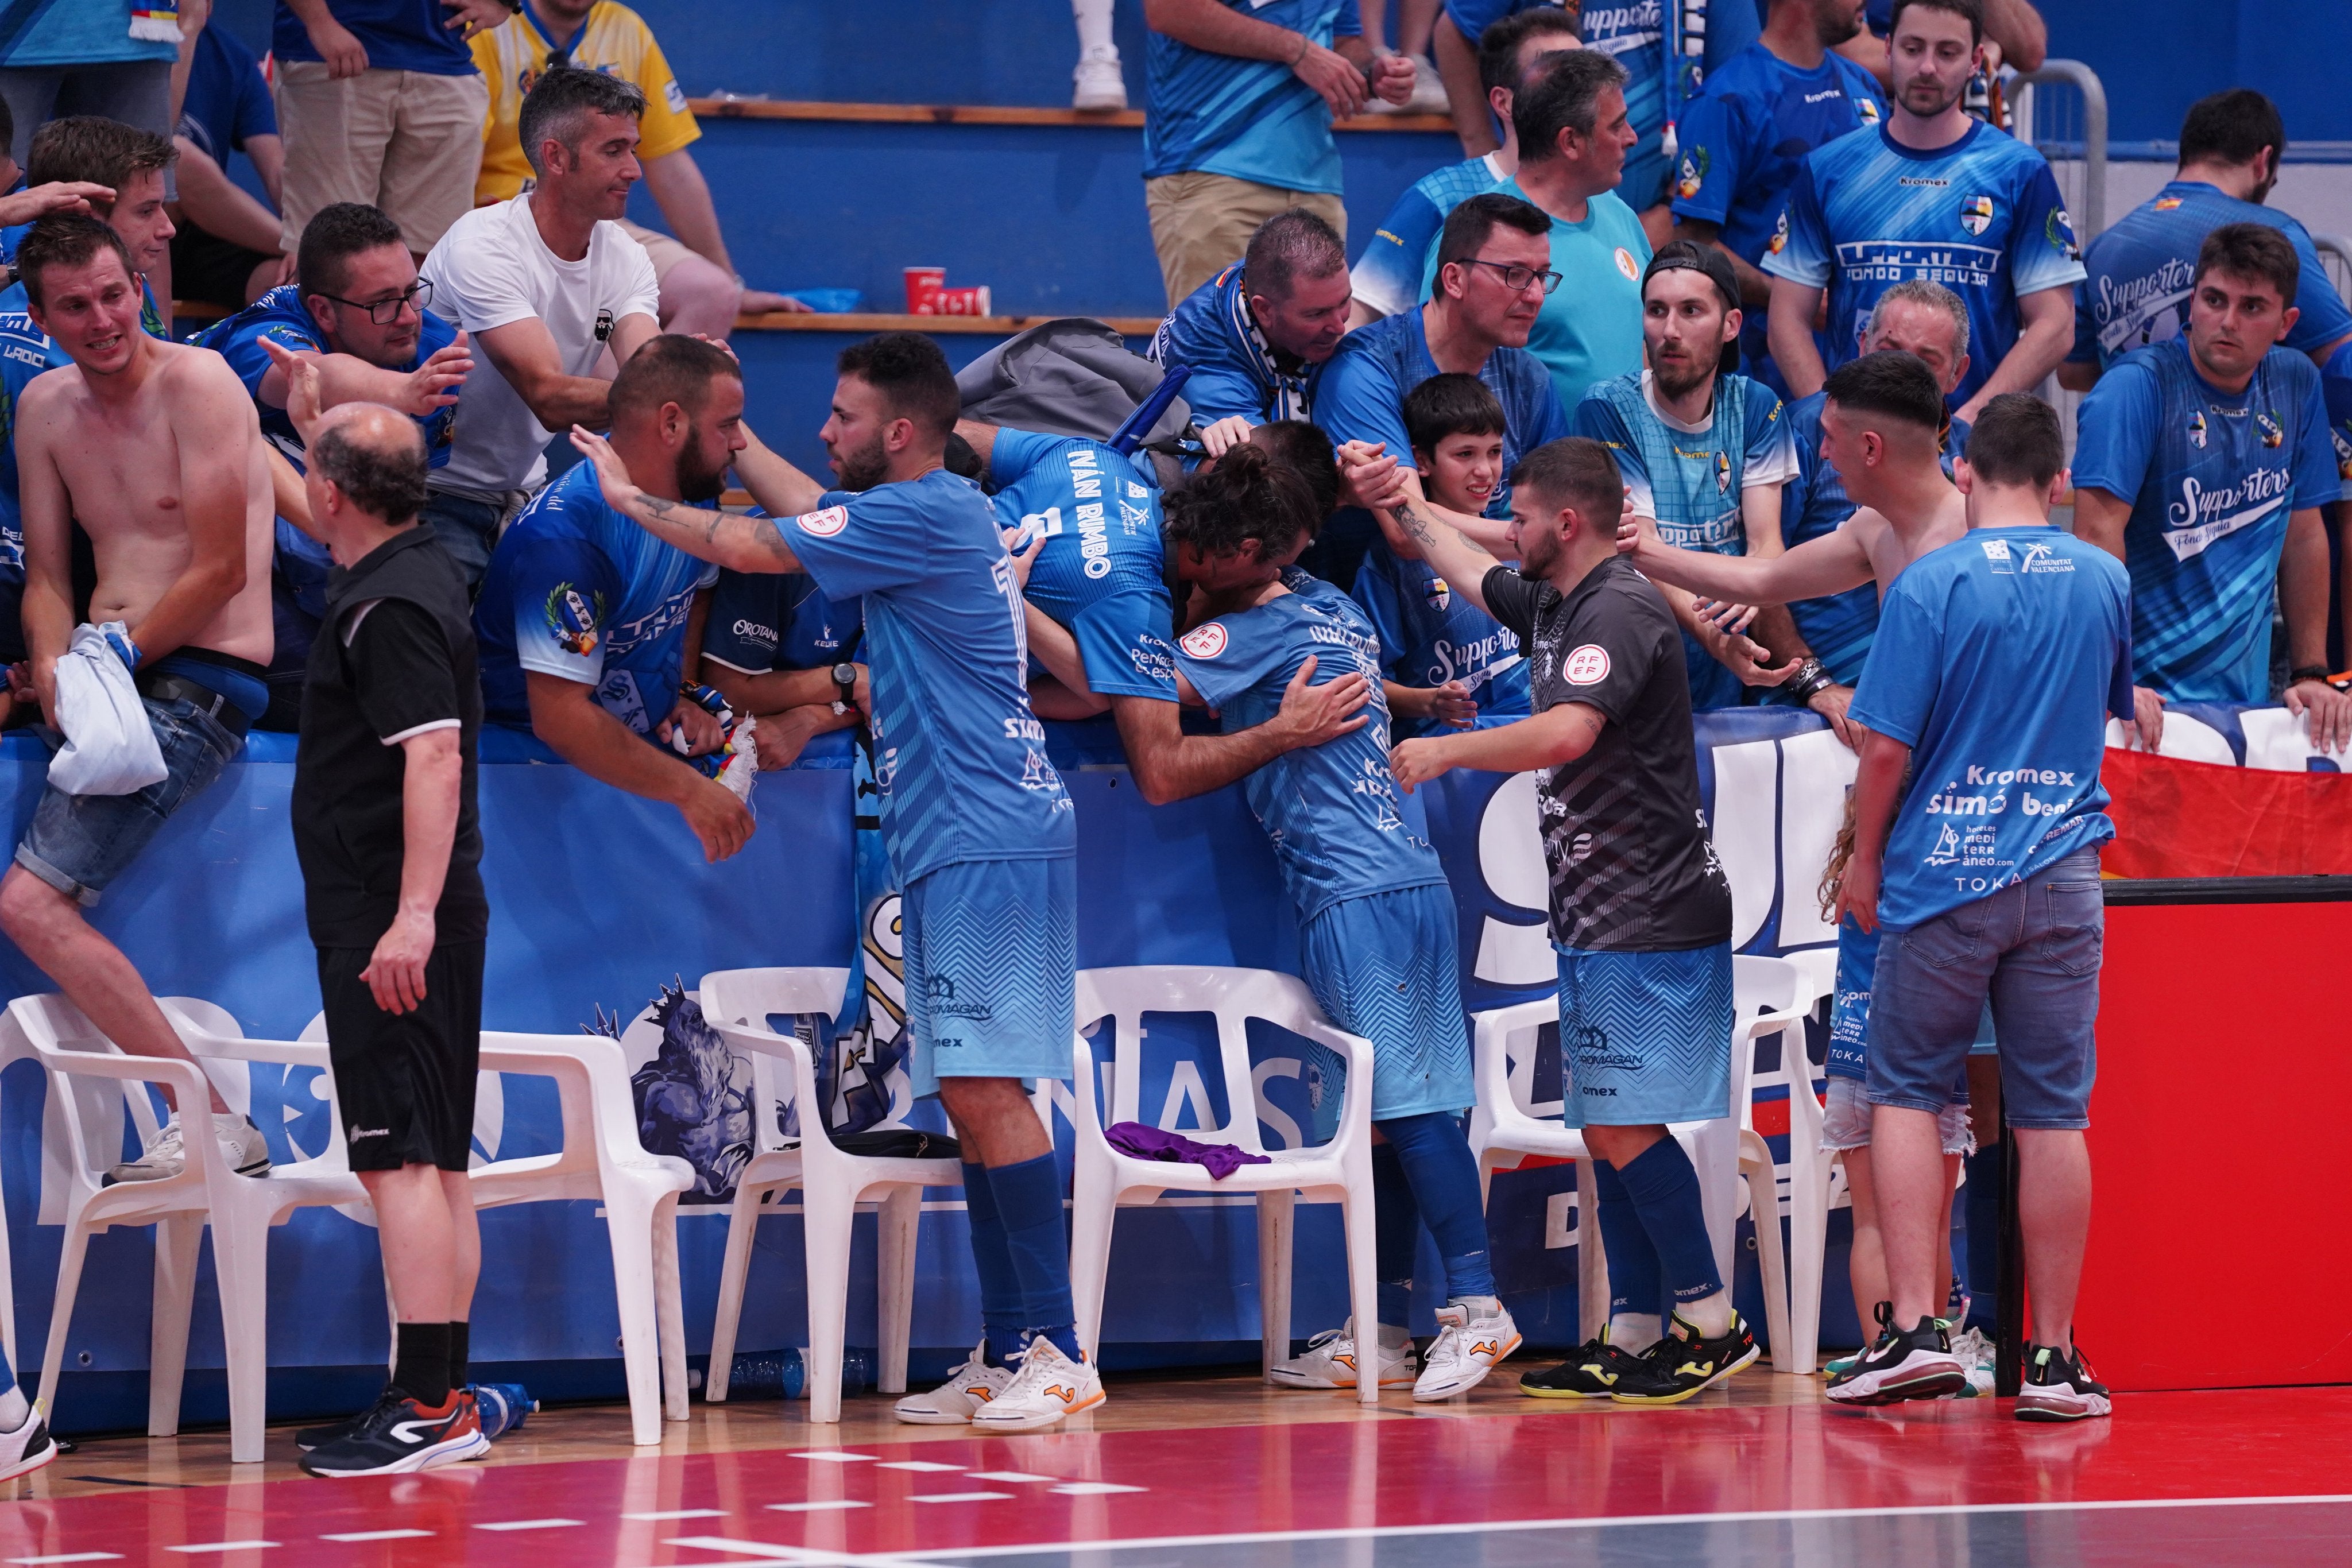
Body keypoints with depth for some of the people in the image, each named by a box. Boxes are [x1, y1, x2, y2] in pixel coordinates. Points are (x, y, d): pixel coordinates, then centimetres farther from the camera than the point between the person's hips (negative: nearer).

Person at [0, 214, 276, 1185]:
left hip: (199, 678, -8)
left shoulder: (196, 385, -8)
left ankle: (209, 1122, -19)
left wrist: (117, 657, -13)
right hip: (113, 666, 8)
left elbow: (221, 572, -11)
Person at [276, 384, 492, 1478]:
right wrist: (312, 412, 44)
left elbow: (434, 757, -25)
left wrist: (412, 917, -30)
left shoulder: (392, 608, -16)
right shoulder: (415, 570, 13)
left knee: (402, 1160, -13)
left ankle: (427, 1411, -17)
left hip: (390, 931, -10)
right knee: (437, 1161, 11)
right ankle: (442, 1400, 15)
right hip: (405, 924, 10)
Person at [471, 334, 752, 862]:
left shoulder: (691, 495, 2)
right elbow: (560, 717, -29)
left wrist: (688, 699, 6)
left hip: (650, 739, 8)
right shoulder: (567, 535, -26)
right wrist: (687, 789, -29)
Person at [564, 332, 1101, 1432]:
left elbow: (754, 548, -9)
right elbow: (811, 512, 38)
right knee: (968, 1097, 8)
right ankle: (1008, 1354, 9)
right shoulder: (932, 513, 17)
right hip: (955, 848, 10)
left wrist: (629, 496, 6)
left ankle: (1057, 1352, -14)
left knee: (984, 1091, -13)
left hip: (990, 846, -10)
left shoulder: (926, 515, -12)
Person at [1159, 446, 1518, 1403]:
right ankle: (1382, 1332, 10)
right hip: (1404, 883, 9)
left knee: (1405, 1103, -10)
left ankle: (1476, 1305, -13)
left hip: (1357, 893, -9)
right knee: (1379, 1111, 8)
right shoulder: (1335, 610, 15)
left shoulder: (1255, 633, -9)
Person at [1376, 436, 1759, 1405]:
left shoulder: (1618, 612, -14)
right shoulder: (1555, 605, 15)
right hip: (1598, 920, 10)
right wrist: (1399, 504, 37)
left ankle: (1710, 1321, -7)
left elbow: (1567, 733, -28)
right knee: (1606, 1129, 9)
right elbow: (1470, 572, 37)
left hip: (1649, 920, -10)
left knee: (1623, 1126, -12)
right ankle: (1632, 1334, 11)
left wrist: (1446, 751, -18)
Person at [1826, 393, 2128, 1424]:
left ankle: (1914, 1330, -3)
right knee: (2053, 1114, 4)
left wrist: (1864, 863, 3)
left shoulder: (1933, 584, -9)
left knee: (1905, 1093, 8)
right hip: (2064, 875, 3)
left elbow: (1886, 748, -9)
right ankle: (2053, 1358, 5)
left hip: (1945, 874, -3)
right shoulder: (2105, 582, 5)